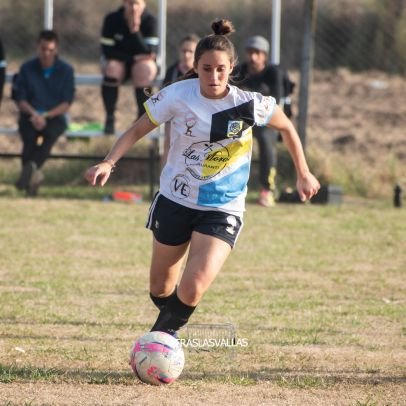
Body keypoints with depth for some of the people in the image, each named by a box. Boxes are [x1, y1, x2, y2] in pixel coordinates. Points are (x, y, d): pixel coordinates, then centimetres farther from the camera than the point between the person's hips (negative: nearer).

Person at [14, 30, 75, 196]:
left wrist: (45, 116, -14)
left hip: (54, 117, -1)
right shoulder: (27, 68, 7)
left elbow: (66, 104, 0)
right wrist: (34, 114, -16)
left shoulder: (66, 70, 5)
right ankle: (33, 173, -46)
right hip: (30, 116, 2)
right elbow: (20, 99, 4)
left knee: (50, 134, -36)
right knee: (29, 136, -33)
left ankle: (30, 167, -55)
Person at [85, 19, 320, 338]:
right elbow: (138, 130, -3)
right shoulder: (178, 96, -14)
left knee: (192, 289, -21)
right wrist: (109, 162, -18)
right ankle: (168, 330, 43)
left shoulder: (250, 104, -15)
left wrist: (304, 174, 10)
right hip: (175, 202, 2)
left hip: (223, 210, -2)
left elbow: (286, 127, 5)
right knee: (160, 289, 13)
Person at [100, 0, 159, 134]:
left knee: (144, 68, -36)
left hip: (140, 62, 0)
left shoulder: (150, 21, -13)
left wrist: (135, 31, -31)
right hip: (119, 62, 0)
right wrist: (134, 57, -20)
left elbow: (150, 53, -21)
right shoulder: (112, 19, -12)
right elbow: (107, 51, -12)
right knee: (112, 68, -35)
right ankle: (109, 117, -21)